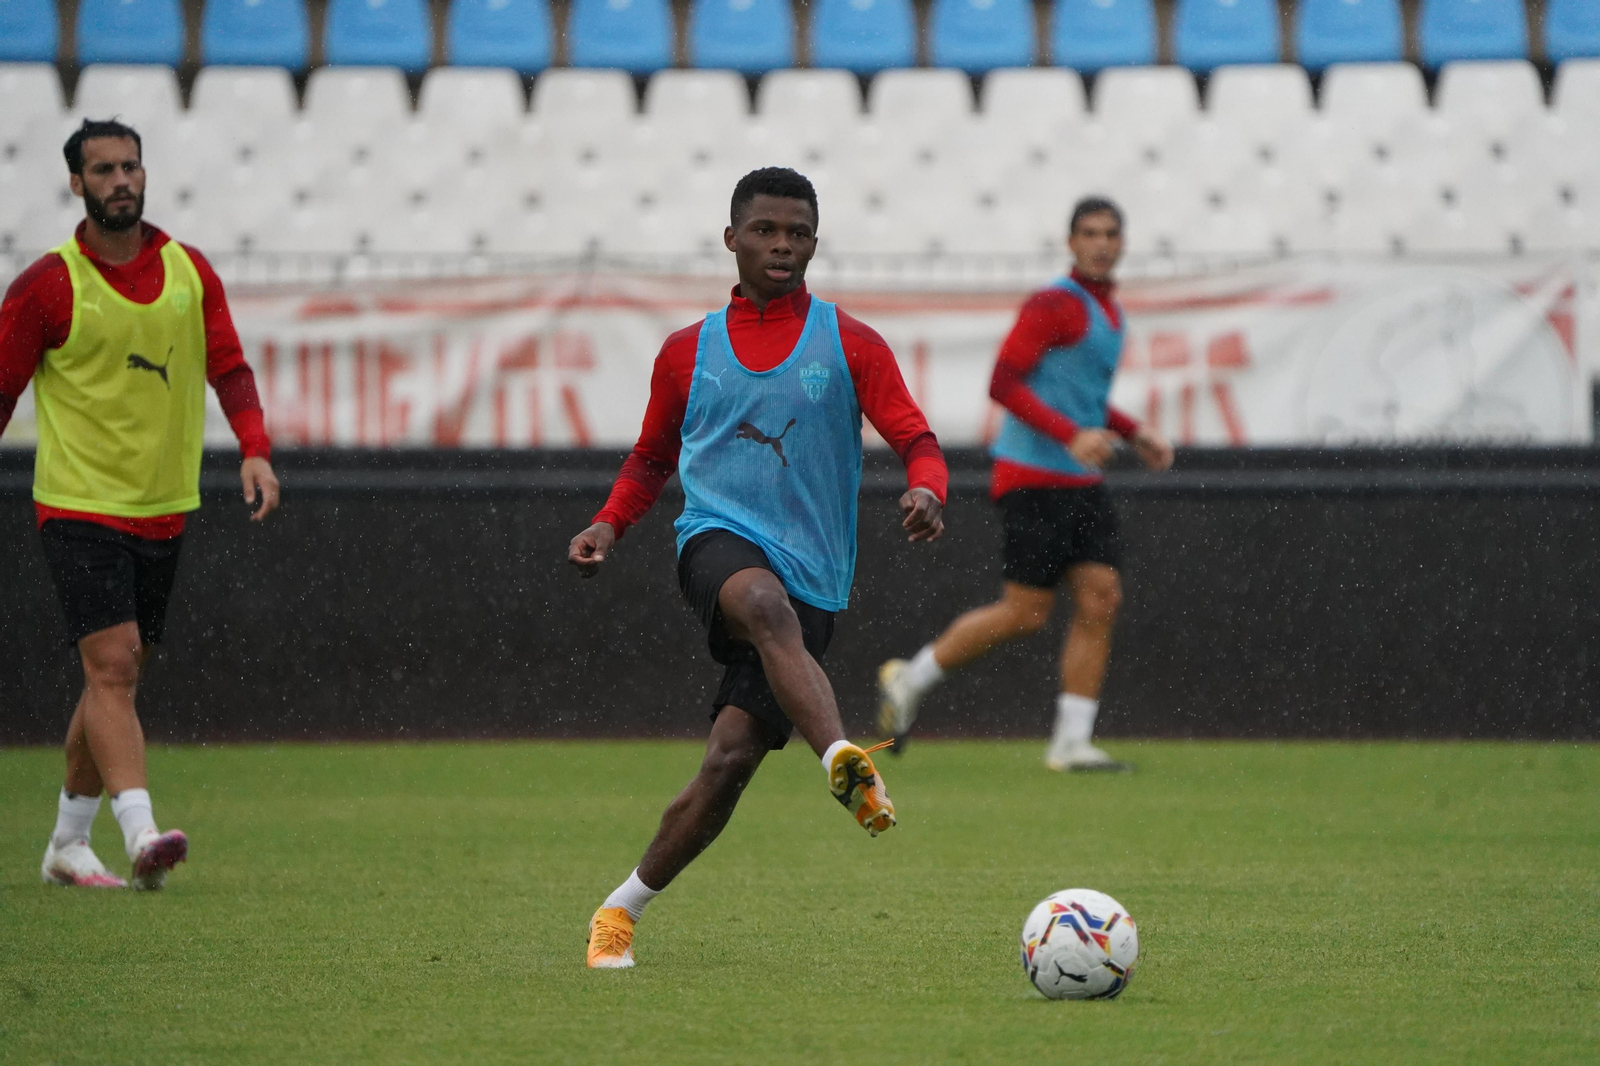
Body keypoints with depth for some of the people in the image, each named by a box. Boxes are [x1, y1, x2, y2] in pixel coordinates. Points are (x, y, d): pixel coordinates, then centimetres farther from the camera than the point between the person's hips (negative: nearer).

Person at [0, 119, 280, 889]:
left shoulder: (190, 272, 5)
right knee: (112, 664, -18)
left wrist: (255, 450, -9)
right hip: (78, 505, -5)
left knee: (115, 678, 11)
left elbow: (229, 368, 7)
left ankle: (67, 845, 22)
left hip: (163, 508, 5)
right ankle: (141, 832, -28)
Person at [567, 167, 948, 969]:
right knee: (768, 605, -38)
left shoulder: (850, 345, 9)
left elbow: (915, 439, 1)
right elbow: (653, 458, 25)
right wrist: (609, 524, 7)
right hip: (719, 540, 0)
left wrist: (926, 489, -22)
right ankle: (843, 762, -59)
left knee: (733, 755, -10)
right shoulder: (690, 350, 14)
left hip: (812, 572, 0)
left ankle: (622, 910, 5)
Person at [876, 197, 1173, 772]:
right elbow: (1004, 384, -19)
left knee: (1101, 599, -4)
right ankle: (911, 679, 10)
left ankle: (1071, 743, -3)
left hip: (1080, 482, 8)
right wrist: (1072, 436, -27)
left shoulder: (1107, 311, 18)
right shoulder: (1053, 304, -11)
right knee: (1025, 612, -8)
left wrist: (1134, 434, 20)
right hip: (1033, 478, -8)